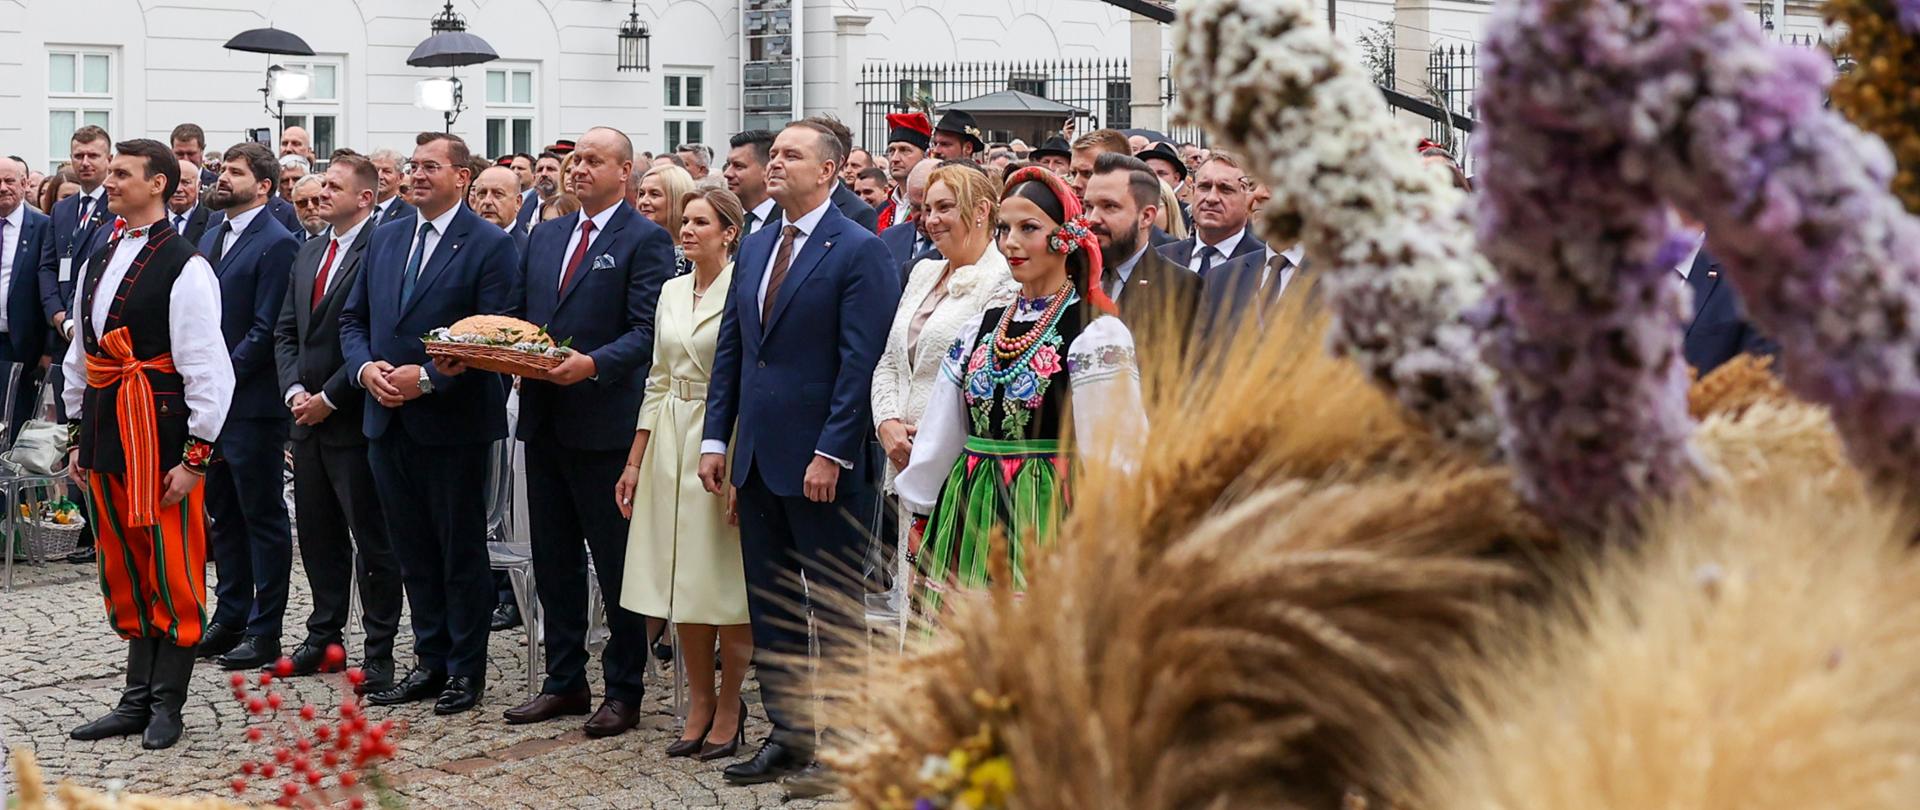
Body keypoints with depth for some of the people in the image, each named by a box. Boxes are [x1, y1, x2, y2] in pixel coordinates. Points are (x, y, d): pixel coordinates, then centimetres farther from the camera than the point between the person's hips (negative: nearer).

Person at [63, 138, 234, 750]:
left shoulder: (184, 268, -11)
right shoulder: (98, 263, 13)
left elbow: (208, 369, -14)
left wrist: (195, 456, -16)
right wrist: (79, 436, 18)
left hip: (161, 434, -8)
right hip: (106, 430, 8)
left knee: (173, 572, 0)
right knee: (124, 570, 13)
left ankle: (166, 706, 9)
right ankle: (137, 700, 22)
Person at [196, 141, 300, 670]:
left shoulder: (276, 244, -12)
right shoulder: (211, 239, 14)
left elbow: (266, 330, -17)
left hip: (252, 403, -8)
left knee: (263, 517, 0)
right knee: (224, 513, 15)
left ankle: (265, 632, 5)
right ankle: (230, 617, 24)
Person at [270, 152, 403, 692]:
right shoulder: (309, 253, 14)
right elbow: (286, 331, 16)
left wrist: (329, 397, -15)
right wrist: (295, 390, 0)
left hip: (354, 419, -8)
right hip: (308, 418, 8)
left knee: (371, 537, -1)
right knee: (317, 532, 15)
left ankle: (379, 652, 5)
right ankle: (325, 636, 26)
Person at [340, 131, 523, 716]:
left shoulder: (490, 245, -8)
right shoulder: (386, 239, 12)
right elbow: (353, 318, 15)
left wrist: (428, 378, -20)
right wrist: (365, 367, -5)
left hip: (453, 421, -6)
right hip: (388, 421, 6)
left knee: (462, 550, 4)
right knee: (413, 551, 13)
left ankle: (466, 669, 13)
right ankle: (430, 660, 22)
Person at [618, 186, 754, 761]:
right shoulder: (672, 292, 12)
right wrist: (635, 461, 13)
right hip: (671, 443, 6)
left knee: (727, 579, 0)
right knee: (683, 579, 8)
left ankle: (729, 708, 11)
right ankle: (699, 703, 19)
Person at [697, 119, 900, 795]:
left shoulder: (859, 251, -9)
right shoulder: (755, 247, 14)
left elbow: (861, 361, -15)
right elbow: (729, 348, 15)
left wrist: (831, 453, -19)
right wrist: (716, 438, 8)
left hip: (820, 461, -7)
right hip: (757, 458, 8)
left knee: (835, 609, 2)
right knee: (769, 606, 12)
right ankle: (787, 734, 21)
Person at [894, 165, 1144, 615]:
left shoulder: (1097, 334, -6)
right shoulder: (980, 329, 12)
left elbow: (1107, 458, -8)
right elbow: (940, 436, 17)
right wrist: (920, 519, 18)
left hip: (1048, 521, -6)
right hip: (969, 519, 6)